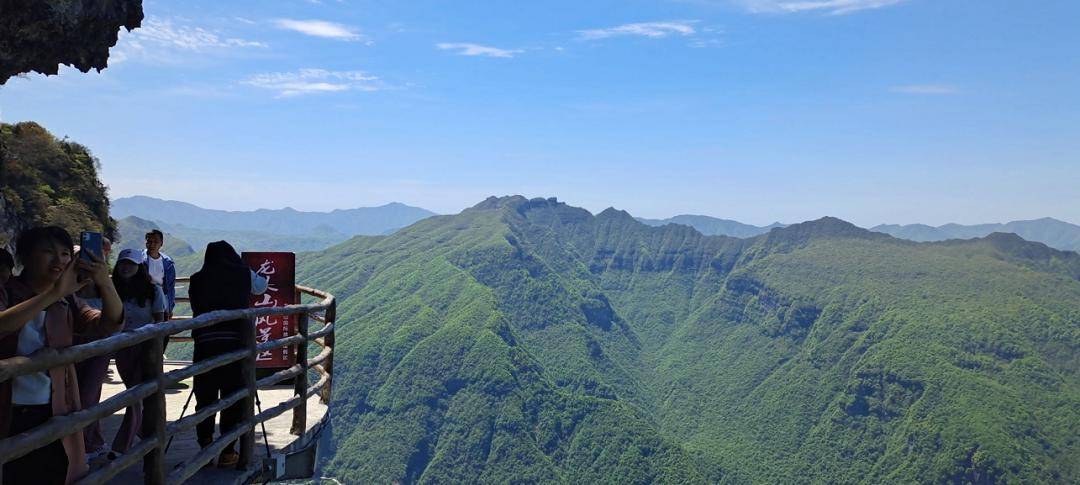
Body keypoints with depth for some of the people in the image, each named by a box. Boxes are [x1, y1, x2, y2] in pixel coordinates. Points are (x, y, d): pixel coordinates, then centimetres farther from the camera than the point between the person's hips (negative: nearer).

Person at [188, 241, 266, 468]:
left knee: (205, 398, 11)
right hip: (236, 341, -1)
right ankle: (227, 452, 10)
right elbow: (261, 287, 26)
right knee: (233, 399, 7)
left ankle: (206, 449, 18)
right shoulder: (243, 274, 7)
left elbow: (195, 308, 12)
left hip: (204, 343, 1)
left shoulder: (197, 279, 7)